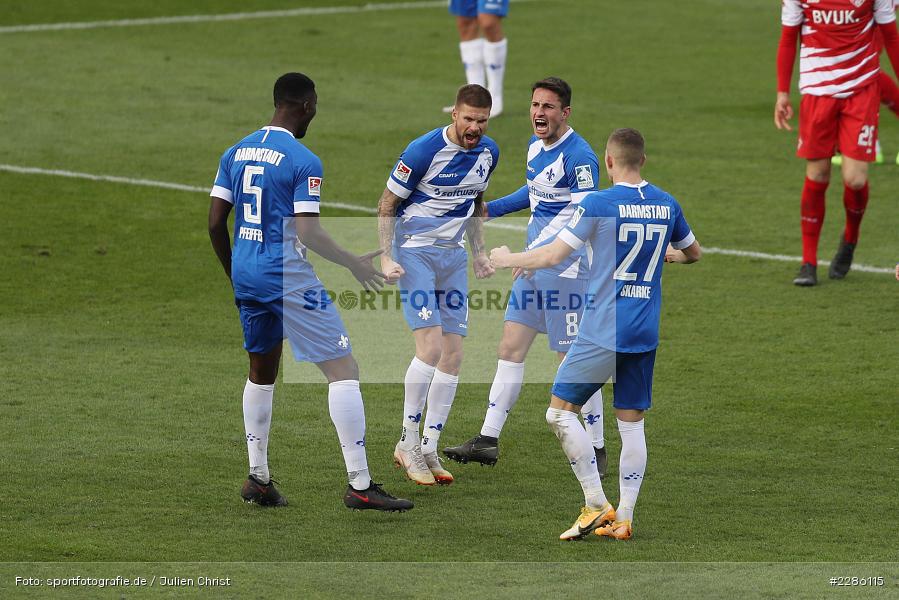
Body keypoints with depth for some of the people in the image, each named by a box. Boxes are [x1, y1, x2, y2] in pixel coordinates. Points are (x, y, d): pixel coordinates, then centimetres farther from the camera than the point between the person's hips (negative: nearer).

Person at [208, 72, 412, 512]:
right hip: (289, 278, -7)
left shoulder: (236, 153, 8)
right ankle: (360, 485, -5)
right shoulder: (303, 162, -13)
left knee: (261, 373, 22)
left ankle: (258, 479, 21)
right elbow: (308, 234, -18)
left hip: (246, 276, 7)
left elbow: (215, 223, 9)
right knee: (343, 371, -2)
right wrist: (354, 264, -5)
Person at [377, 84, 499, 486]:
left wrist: (479, 252, 14)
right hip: (414, 252, -7)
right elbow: (388, 202, -10)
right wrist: (386, 257, -17)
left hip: (453, 254, 7)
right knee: (430, 346, -18)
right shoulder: (424, 150, -18)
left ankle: (428, 449, 8)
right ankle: (408, 443, -6)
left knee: (453, 355, 1)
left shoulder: (488, 152, 3)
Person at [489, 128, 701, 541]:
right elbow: (694, 253, 23)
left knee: (561, 411, 4)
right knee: (631, 424, 9)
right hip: (645, 336, 6)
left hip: (602, 333, -6)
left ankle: (597, 504, -2)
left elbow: (552, 256, -10)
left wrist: (507, 259, 7)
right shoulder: (666, 205, 6)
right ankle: (624, 519, 7)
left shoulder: (597, 204, -10)